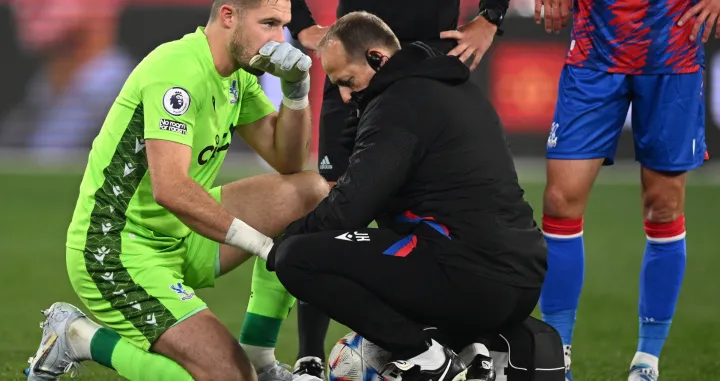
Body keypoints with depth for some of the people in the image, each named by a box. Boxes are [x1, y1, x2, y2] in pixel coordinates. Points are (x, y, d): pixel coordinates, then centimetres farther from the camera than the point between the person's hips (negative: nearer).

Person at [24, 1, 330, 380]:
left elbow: (288, 162, 10)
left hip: (176, 238, 10)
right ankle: (81, 338, -3)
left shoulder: (236, 73, 7)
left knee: (311, 191, 1)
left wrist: (296, 90, -8)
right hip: (117, 254, -10)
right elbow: (170, 189, -33)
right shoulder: (178, 71, -22)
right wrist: (265, 244, -28)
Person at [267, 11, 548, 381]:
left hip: (471, 279, -10)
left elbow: (348, 208, -14)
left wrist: (277, 246, 1)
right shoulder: (457, 88, 21)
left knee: (297, 258, -11)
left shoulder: (399, 102, -8)